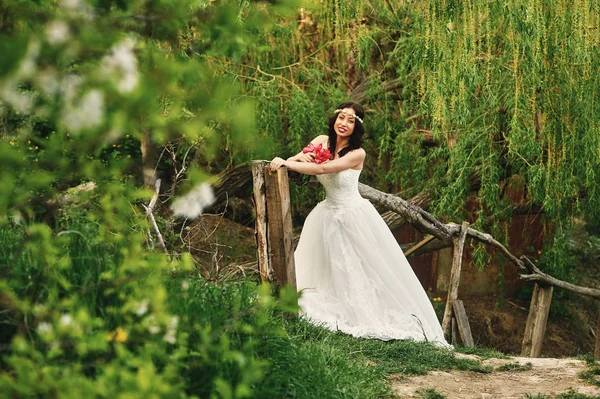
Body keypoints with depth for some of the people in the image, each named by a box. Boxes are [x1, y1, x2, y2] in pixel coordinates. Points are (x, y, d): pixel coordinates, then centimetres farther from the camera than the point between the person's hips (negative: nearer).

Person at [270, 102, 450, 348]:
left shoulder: (357, 153, -19)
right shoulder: (322, 141, -3)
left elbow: (322, 169, -31)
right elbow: (290, 162, -3)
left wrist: (287, 163, -37)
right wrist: (300, 157, -26)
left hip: (354, 217, -5)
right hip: (329, 215, 6)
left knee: (368, 271, 1)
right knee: (326, 271, 12)